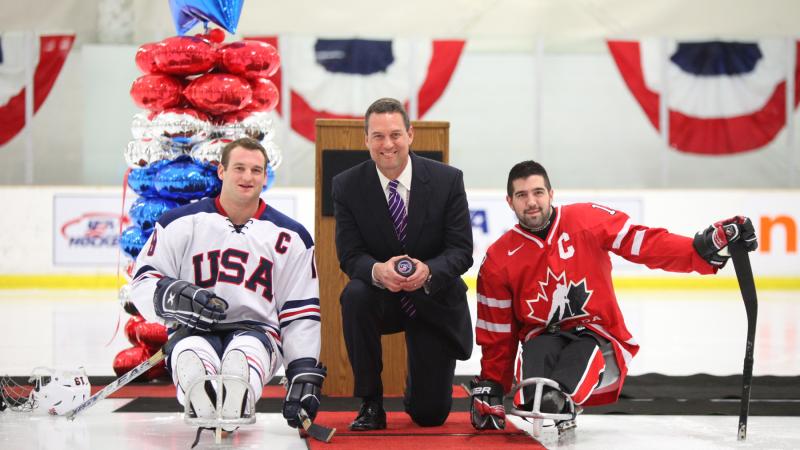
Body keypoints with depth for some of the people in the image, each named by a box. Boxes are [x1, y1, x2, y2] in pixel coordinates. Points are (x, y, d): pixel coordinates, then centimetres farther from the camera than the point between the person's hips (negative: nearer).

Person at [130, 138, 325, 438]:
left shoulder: (289, 237, 11)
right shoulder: (182, 223, 7)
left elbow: (301, 312, 10)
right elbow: (142, 282, 5)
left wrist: (304, 374, 0)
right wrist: (173, 296, -19)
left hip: (257, 331, 0)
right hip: (194, 332, 1)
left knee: (245, 351, -39)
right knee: (190, 356, -38)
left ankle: (235, 413, -57)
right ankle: (204, 412, -54)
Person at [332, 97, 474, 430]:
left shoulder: (447, 180, -12)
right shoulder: (348, 185, -10)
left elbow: (461, 251, -14)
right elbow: (349, 255, -13)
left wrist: (427, 271, -36)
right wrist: (378, 271, -37)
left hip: (434, 301, 0)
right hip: (382, 298, 0)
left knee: (431, 414, -3)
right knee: (354, 295, -36)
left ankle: (417, 389, 40)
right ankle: (370, 403, -19)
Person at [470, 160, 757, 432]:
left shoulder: (588, 220, -6)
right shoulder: (498, 260, -2)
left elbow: (646, 244, -13)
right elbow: (497, 334, 4)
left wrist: (705, 247, -27)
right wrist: (490, 386, -3)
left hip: (599, 338, -2)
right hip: (543, 337, 2)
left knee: (585, 352, -35)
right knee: (537, 350, -33)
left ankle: (558, 399, -55)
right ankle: (535, 403, -51)